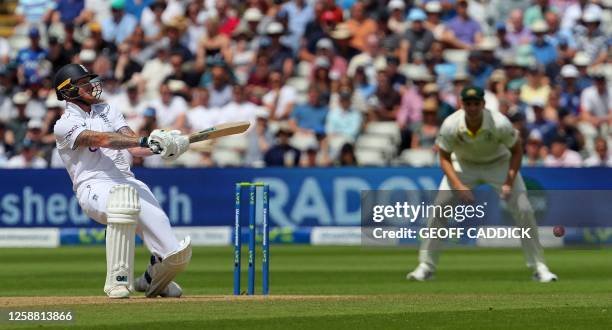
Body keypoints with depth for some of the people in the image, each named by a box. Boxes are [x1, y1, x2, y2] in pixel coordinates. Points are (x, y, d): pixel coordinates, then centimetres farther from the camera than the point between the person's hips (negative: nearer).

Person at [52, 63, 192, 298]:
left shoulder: (106, 110, 21)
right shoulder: (65, 125, 0)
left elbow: (133, 147, 8)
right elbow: (102, 139, -18)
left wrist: (159, 147, -14)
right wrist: (145, 141, -30)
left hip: (127, 182, 6)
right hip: (94, 188, -6)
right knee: (122, 201, -39)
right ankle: (118, 283, -35)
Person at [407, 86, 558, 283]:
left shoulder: (500, 124, -31)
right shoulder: (450, 126, -28)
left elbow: (516, 151, -15)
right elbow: (444, 158, -15)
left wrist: (509, 183, -25)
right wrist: (459, 186, -28)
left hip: (499, 163, -1)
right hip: (463, 165, 1)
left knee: (524, 210, -15)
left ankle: (539, 267, -4)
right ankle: (426, 266, -1)